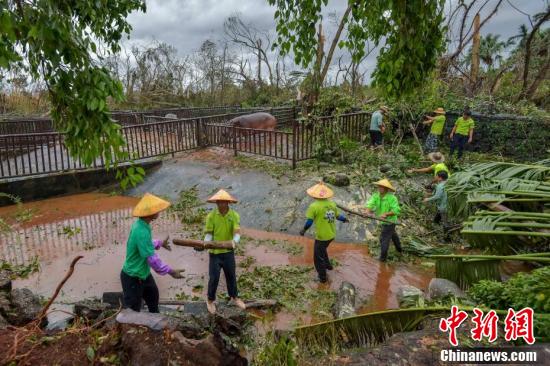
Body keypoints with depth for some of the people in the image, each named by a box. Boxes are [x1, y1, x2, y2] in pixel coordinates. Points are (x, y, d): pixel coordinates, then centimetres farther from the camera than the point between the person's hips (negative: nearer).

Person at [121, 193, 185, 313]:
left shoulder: (141, 224, -5)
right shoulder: (141, 231, -35)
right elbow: (152, 259, -32)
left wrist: (159, 243, 25)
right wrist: (171, 271, -24)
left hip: (144, 273, 10)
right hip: (133, 277, -10)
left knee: (153, 296, 29)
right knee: (132, 310, 7)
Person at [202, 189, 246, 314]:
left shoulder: (234, 215, -9)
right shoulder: (211, 216, -10)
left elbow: (237, 232, -19)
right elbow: (208, 233, -9)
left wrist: (234, 241, -39)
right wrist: (206, 243, -29)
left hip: (228, 252, 2)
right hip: (214, 252, -1)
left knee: (231, 276, 17)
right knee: (214, 278, 6)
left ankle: (234, 298, 38)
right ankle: (210, 300, 29)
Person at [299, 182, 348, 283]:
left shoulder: (314, 206, -20)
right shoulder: (332, 203, -4)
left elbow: (309, 222, -17)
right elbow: (338, 216, 5)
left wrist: (303, 230, 2)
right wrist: (344, 219, 27)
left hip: (321, 236, -6)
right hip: (331, 235, 6)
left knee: (318, 257, 14)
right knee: (322, 249, 33)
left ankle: (322, 277, 25)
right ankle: (327, 265, 47)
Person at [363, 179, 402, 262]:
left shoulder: (392, 198, -26)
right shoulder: (376, 196, -10)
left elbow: (396, 210, -30)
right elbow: (370, 204, -25)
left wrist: (386, 214, -40)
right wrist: (367, 211, -44)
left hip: (390, 221, -8)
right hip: (383, 220, 8)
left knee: (384, 238, -2)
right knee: (392, 234, 28)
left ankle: (383, 257, 15)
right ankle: (399, 249, 52)